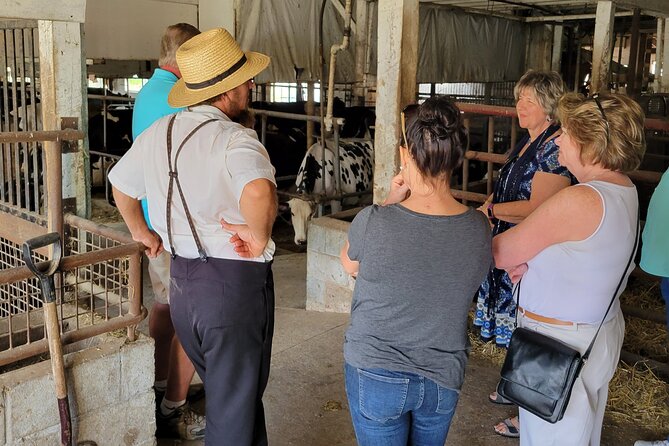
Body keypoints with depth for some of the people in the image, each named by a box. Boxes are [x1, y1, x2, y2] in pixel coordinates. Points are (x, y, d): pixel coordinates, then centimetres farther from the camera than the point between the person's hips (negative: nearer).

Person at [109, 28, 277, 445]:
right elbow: (259, 192, -42)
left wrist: (141, 231, 33)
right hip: (235, 283, -7)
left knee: (226, 389, 27)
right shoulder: (235, 139, -20)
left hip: (182, 281, 7)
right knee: (235, 406, 10)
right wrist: (259, 237, -25)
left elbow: (121, 183, 20)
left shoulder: (157, 133, 4)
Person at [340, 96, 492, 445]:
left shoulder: (372, 222, -25)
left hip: (376, 373, -3)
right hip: (444, 378, 3)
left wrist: (390, 203, 0)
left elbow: (349, 264, -3)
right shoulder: (479, 229, -15)